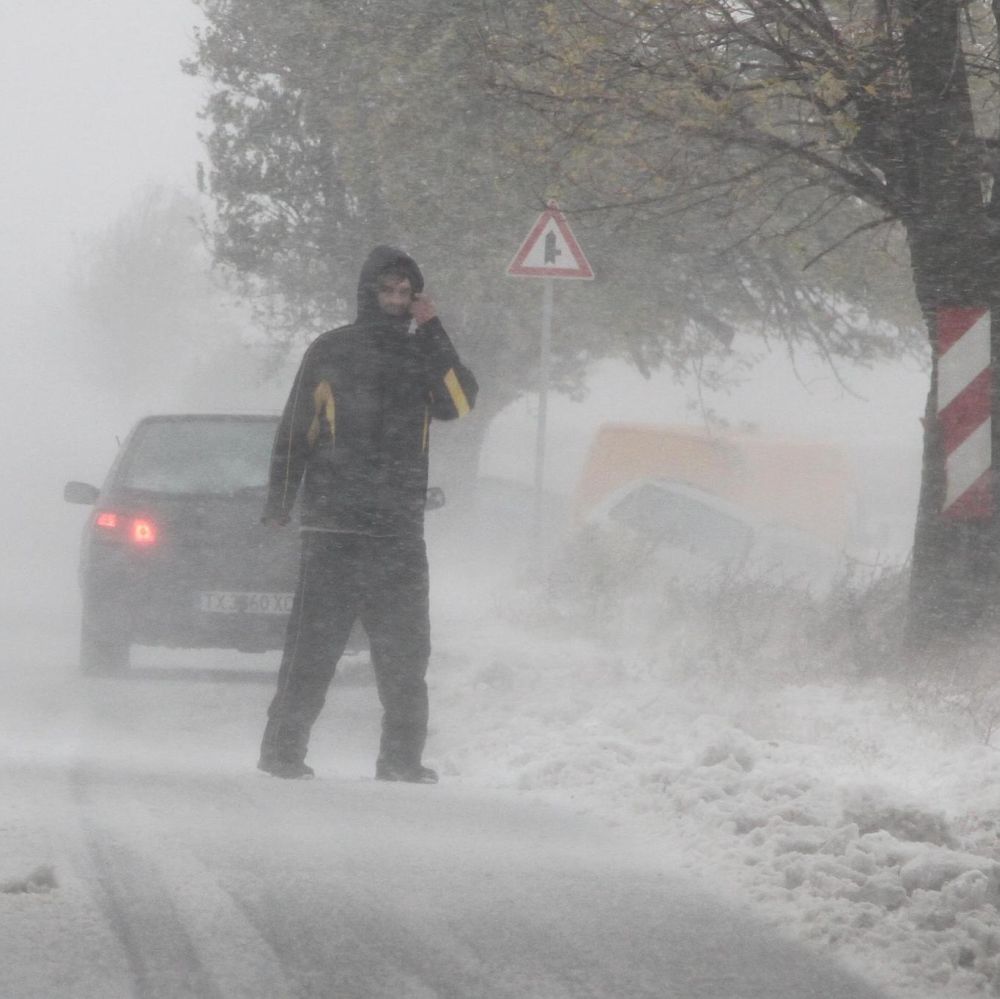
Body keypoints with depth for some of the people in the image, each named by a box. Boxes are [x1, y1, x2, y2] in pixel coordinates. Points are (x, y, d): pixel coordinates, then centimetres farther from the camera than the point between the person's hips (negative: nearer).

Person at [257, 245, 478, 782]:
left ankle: (402, 757, 9)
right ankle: (283, 748, -1)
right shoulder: (331, 352, 6)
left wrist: (432, 333, -9)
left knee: (406, 652, 3)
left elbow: (461, 401, -5)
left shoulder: (423, 355, 13)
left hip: (400, 531, 3)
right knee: (314, 646, -5)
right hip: (334, 529, -3)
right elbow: (294, 430, 6)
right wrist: (278, 504, 0)